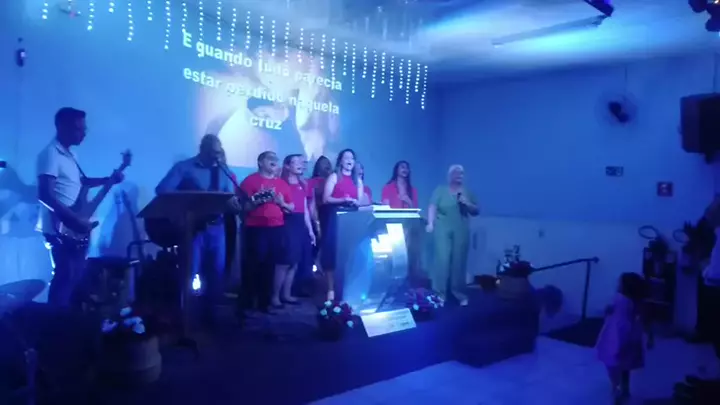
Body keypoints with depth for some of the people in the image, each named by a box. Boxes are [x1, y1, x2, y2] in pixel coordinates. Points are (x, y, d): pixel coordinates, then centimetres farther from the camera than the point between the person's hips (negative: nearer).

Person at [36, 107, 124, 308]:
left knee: (77, 275, 15)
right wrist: (76, 219, -26)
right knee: (65, 278, -5)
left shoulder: (70, 154, 14)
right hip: (60, 228, -9)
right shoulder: (50, 154, -16)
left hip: (75, 228, 9)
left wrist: (109, 180, 15)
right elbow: (45, 195, -25)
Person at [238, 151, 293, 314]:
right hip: (256, 229, -5)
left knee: (270, 266, 7)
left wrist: (282, 203, -3)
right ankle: (246, 304, 5)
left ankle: (264, 301, 18)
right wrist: (258, 200, -19)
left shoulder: (282, 183, 15)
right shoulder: (250, 180, 0)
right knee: (252, 267, -4)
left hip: (277, 228, 5)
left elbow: (292, 207, 17)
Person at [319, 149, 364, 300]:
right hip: (334, 218, -4)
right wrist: (342, 200, -20)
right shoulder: (334, 177, 2)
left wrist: (354, 202, -11)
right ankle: (331, 289, -2)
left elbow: (360, 201, 12)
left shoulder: (358, 180, 16)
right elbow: (326, 199, -6)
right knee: (333, 251, -6)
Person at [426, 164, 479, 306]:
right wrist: (430, 223, -15)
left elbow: (476, 211, 14)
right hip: (443, 230, -2)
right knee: (442, 259, -7)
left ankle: (459, 292, 12)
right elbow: (432, 207, -3)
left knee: (459, 261, 1)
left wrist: (468, 204, -5)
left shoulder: (468, 193, 14)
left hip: (461, 231, 2)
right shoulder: (440, 190, 7)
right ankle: (439, 292, -1)